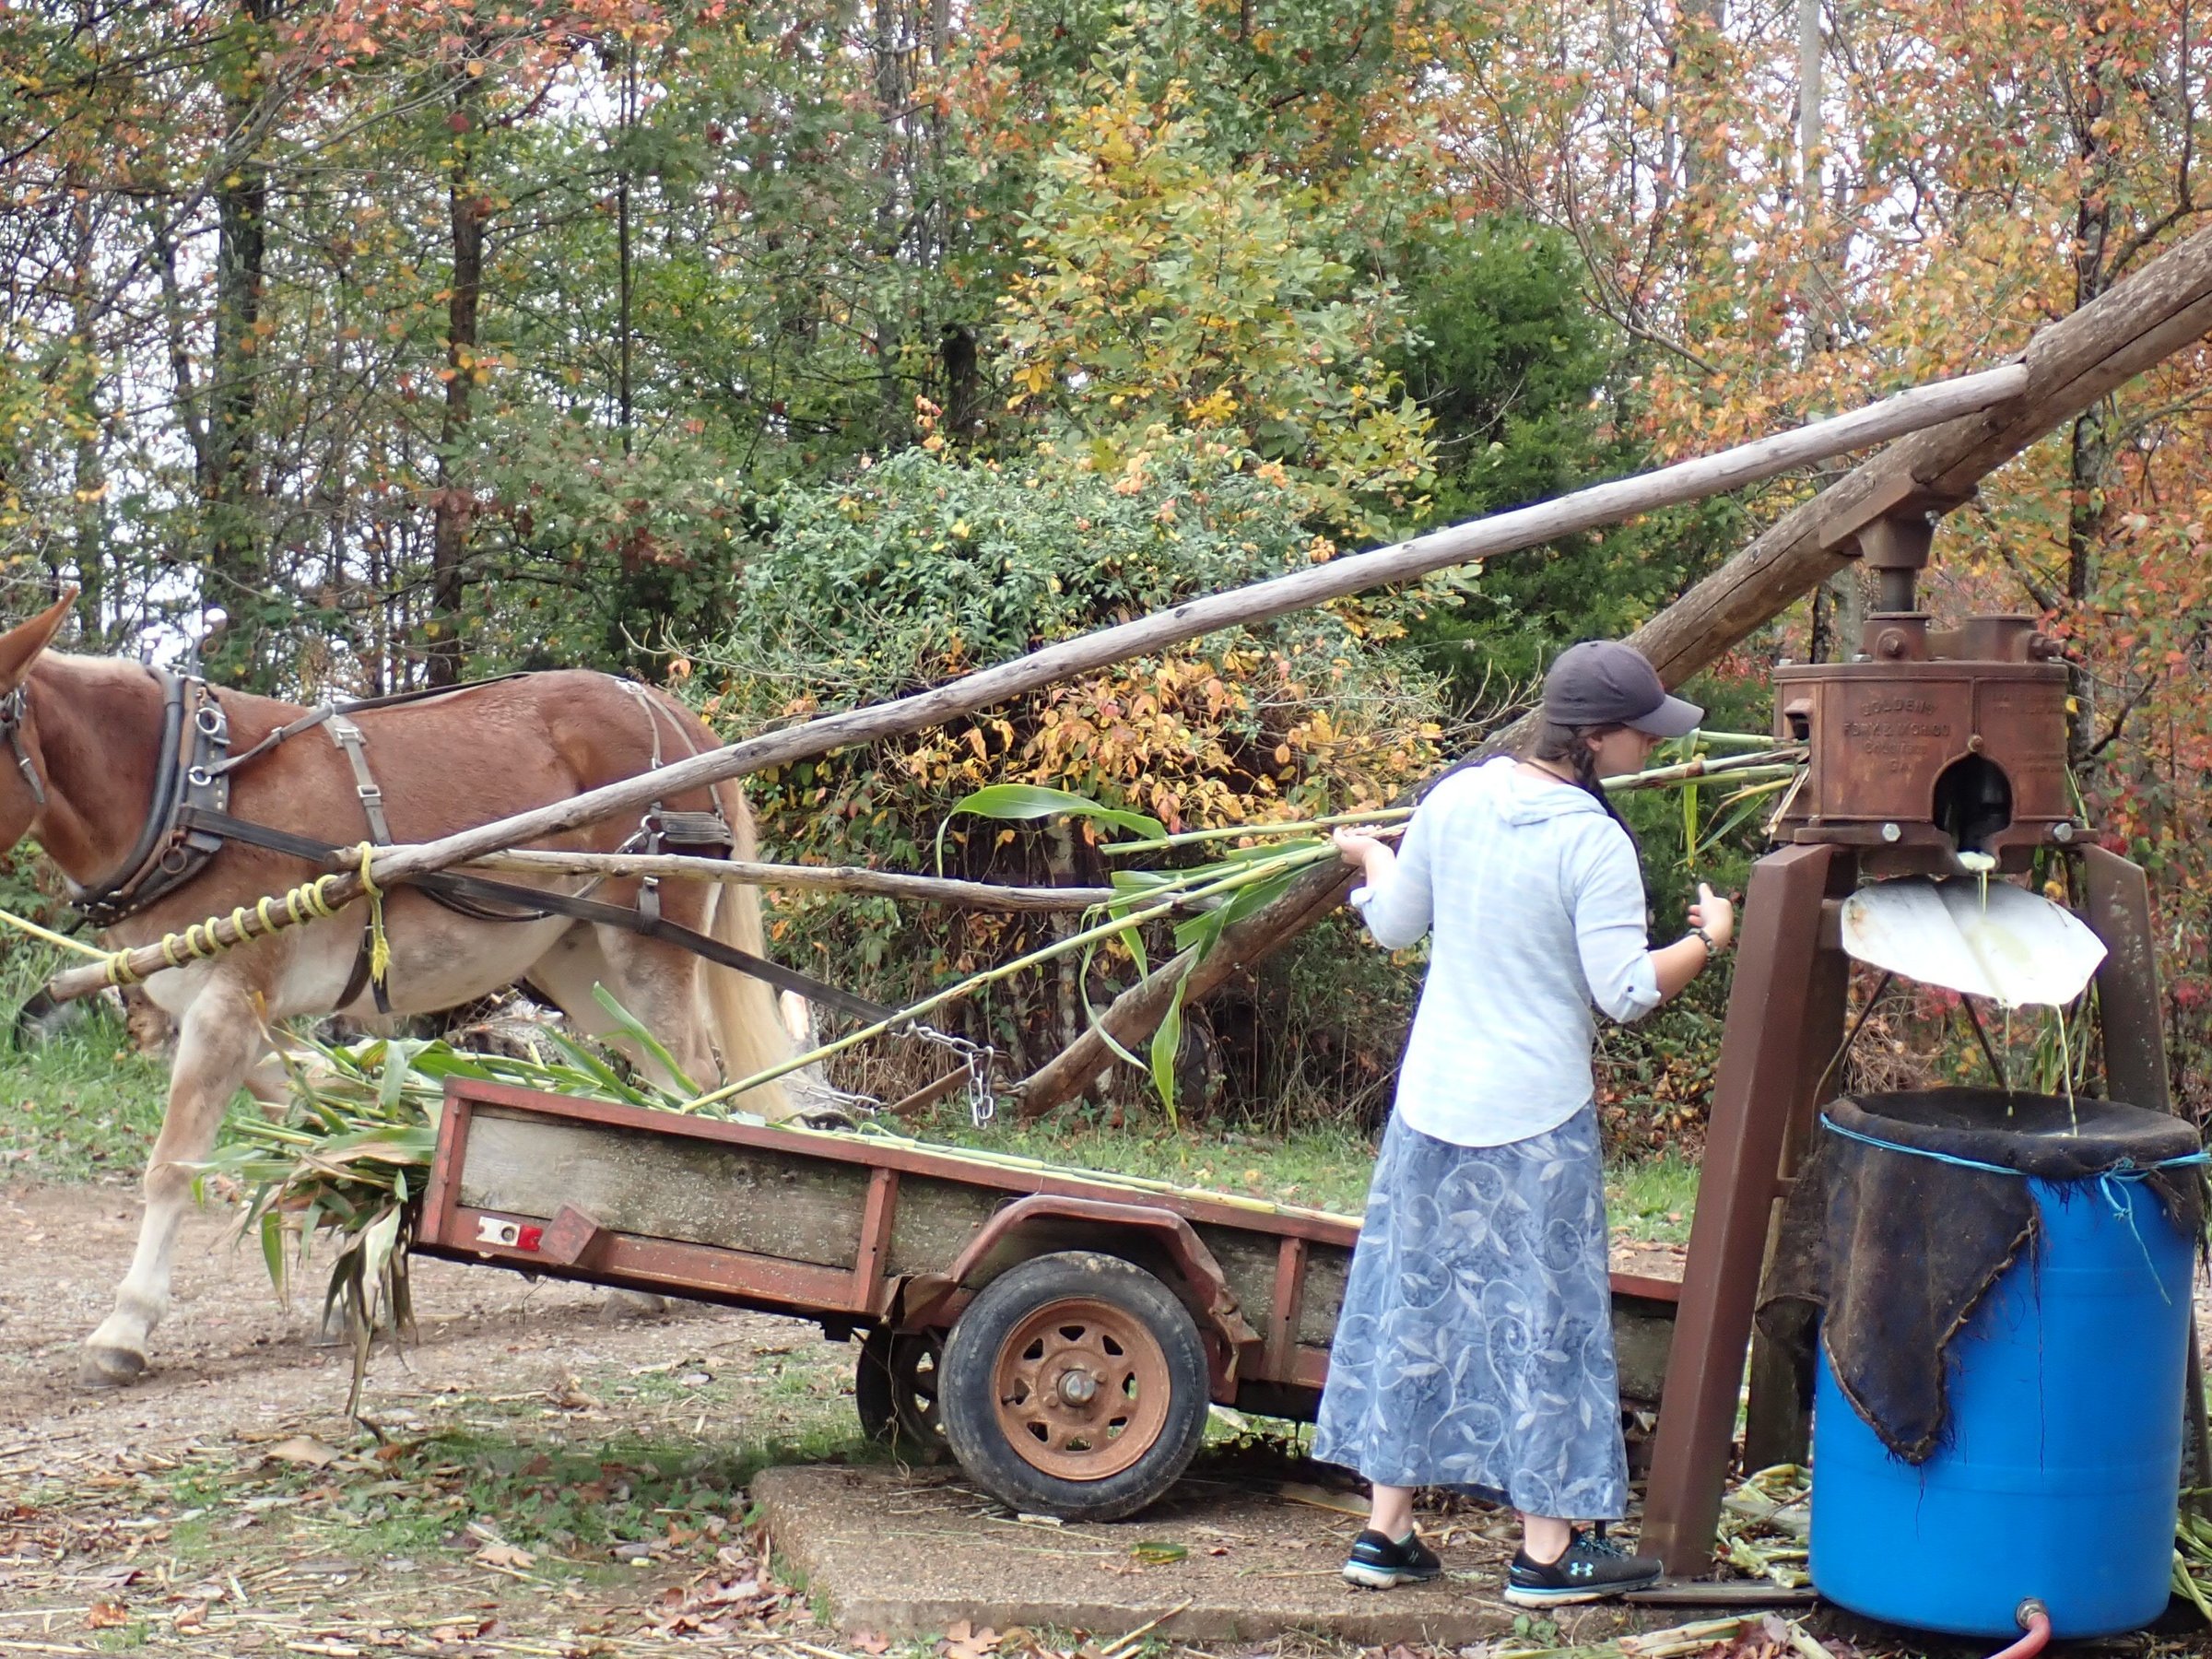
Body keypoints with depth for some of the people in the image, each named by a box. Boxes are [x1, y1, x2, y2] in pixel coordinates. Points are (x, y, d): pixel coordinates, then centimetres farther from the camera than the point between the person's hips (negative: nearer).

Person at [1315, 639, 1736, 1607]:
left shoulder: (1456, 796, 0)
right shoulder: (1594, 844, -17)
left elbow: (1393, 926, 11)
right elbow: (1627, 991, -16)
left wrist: (1371, 858, 30)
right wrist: (1708, 938, -1)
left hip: (1433, 1102, 6)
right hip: (1536, 1120, -6)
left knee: (1418, 1299, 13)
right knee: (1542, 1317, 5)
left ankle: (1386, 1530, 21)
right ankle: (1547, 1551, 13)